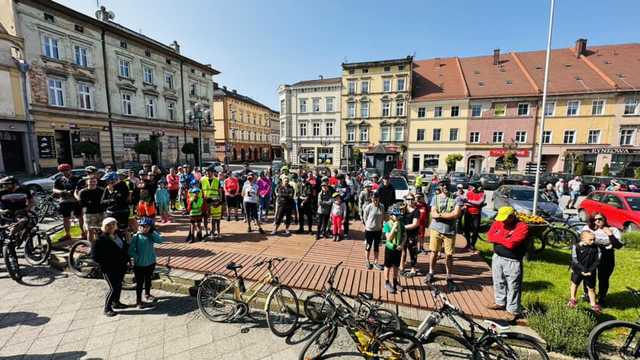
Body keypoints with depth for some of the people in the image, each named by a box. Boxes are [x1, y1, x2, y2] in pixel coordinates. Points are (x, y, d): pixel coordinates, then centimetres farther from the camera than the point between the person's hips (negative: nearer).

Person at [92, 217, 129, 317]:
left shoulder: (118, 235, 2)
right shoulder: (101, 239, -16)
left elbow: (125, 247, 14)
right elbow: (94, 256, -17)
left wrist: (126, 259, 7)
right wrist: (106, 263, -18)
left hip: (121, 267, 6)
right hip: (109, 269, -6)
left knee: (119, 285, 19)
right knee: (113, 288, -2)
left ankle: (116, 302, 39)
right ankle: (107, 308, 17)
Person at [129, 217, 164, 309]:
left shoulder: (150, 236, -3)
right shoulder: (136, 237, -15)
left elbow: (161, 240, -19)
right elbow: (130, 251, -17)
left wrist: (152, 232, -18)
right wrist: (138, 258, -17)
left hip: (151, 263, 5)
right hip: (139, 265, -5)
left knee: (148, 280, 23)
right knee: (140, 282, 6)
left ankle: (147, 294, 43)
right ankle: (139, 301, 20)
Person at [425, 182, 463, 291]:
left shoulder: (456, 198, -2)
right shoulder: (435, 198, 3)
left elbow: (456, 214, -13)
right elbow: (433, 214, -7)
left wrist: (440, 214, -13)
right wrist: (449, 215, -15)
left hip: (450, 231, -1)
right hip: (436, 229, 1)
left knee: (449, 255, 6)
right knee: (434, 252, 11)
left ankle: (449, 278, 22)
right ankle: (430, 273, 29)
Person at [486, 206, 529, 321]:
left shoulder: (522, 227, -16)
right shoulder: (498, 222, 1)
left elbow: (511, 243, -25)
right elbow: (489, 237, -7)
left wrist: (498, 238, -12)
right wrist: (505, 238, -17)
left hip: (512, 262, -6)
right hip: (497, 258, 6)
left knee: (513, 286, 4)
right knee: (498, 283, 18)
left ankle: (514, 310, 16)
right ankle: (500, 303, 35)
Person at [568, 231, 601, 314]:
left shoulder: (596, 248, -10)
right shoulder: (576, 246, -17)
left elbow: (597, 261, -9)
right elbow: (574, 260, -18)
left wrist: (590, 271, -17)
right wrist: (583, 270, -22)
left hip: (590, 273, 1)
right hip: (577, 271, -1)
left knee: (591, 288, 13)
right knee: (574, 284, 19)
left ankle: (593, 305, 30)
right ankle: (573, 299, 37)